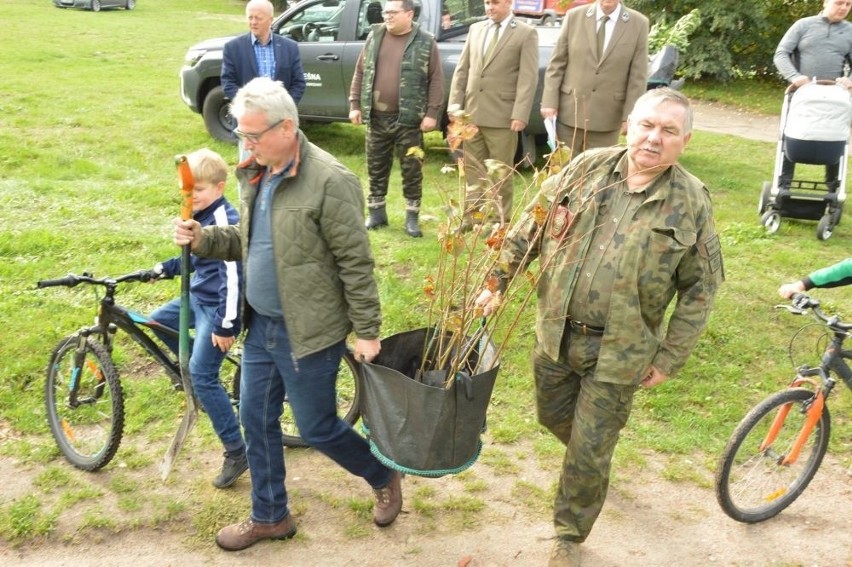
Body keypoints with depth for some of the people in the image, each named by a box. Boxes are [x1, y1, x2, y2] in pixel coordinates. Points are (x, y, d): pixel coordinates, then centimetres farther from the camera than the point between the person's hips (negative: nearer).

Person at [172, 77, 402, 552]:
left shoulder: (329, 181, -21)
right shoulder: (256, 173, 5)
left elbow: (357, 262, -18)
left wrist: (367, 331, -15)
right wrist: (203, 239, -3)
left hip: (308, 331, -8)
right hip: (261, 324, 8)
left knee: (317, 428, 7)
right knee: (257, 420, 16)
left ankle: (385, 478, 34)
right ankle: (270, 517, 36)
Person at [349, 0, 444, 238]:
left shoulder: (425, 42, -3)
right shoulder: (374, 37, 8)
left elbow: (436, 80, -5)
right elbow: (360, 73, 12)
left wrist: (432, 113, -11)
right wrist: (355, 104, 5)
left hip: (408, 119, -4)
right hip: (376, 117, 4)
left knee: (411, 169, 2)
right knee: (376, 168, 11)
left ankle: (412, 217, 12)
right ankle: (376, 213, 24)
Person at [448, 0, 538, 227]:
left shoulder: (526, 33, -2)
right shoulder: (476, 29, 13)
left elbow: (528, 78, -9)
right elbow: (462, 70, 13)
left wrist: (520, 115, -16)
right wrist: (454, 103, 3)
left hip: (502, 115, -5)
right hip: (471, 112, 5)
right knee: (472, 169, 9)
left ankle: (498, 221, 12)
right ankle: (473, 216, 18)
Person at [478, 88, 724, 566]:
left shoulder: (692, 201, -10)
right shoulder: (587, 168, -4)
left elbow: (700, 288, -4)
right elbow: (532, 227, 5)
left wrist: (670, 357, -5)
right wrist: (497, 280, 3)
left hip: (620, 352, -3)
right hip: (557, 333, 3)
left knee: (589, 453, 6)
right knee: (554, 417, 23)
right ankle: (595, 450, 57)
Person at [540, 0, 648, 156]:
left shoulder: (639, 24, -2)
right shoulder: (574, 16, 1)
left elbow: (638, 77, -2)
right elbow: (556, 64, 3)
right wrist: (549, 102, -4)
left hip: (607, 119, -1)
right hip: (569, 112, 1)